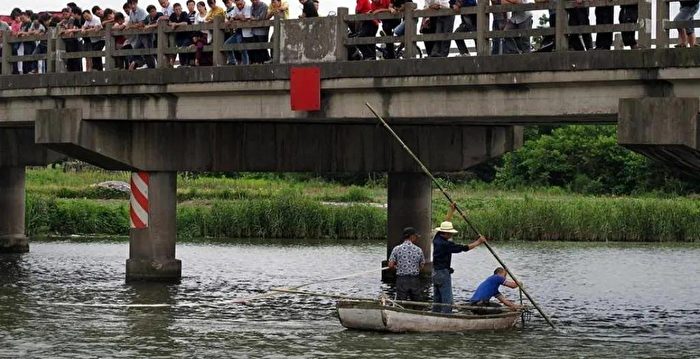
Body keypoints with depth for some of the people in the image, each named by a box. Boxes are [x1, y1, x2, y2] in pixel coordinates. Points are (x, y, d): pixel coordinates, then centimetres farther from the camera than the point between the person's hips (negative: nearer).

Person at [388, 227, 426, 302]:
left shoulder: (397, 249, -5)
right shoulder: (418, 250, -3)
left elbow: (390, 265, -6)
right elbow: (422, 266, 4)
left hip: (401, 280, -1)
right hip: (415, 281, 1)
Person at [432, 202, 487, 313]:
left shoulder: (437, 239, 4)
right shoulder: (445, 244, -20)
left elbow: (445, 223, 16)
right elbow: (464, 248, -16)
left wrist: (451, 210, 20)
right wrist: (478, 242, -6)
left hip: (435, 273, 10)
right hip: (443, 274, -10)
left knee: (437, 300, 14)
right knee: (447, 301, -8)